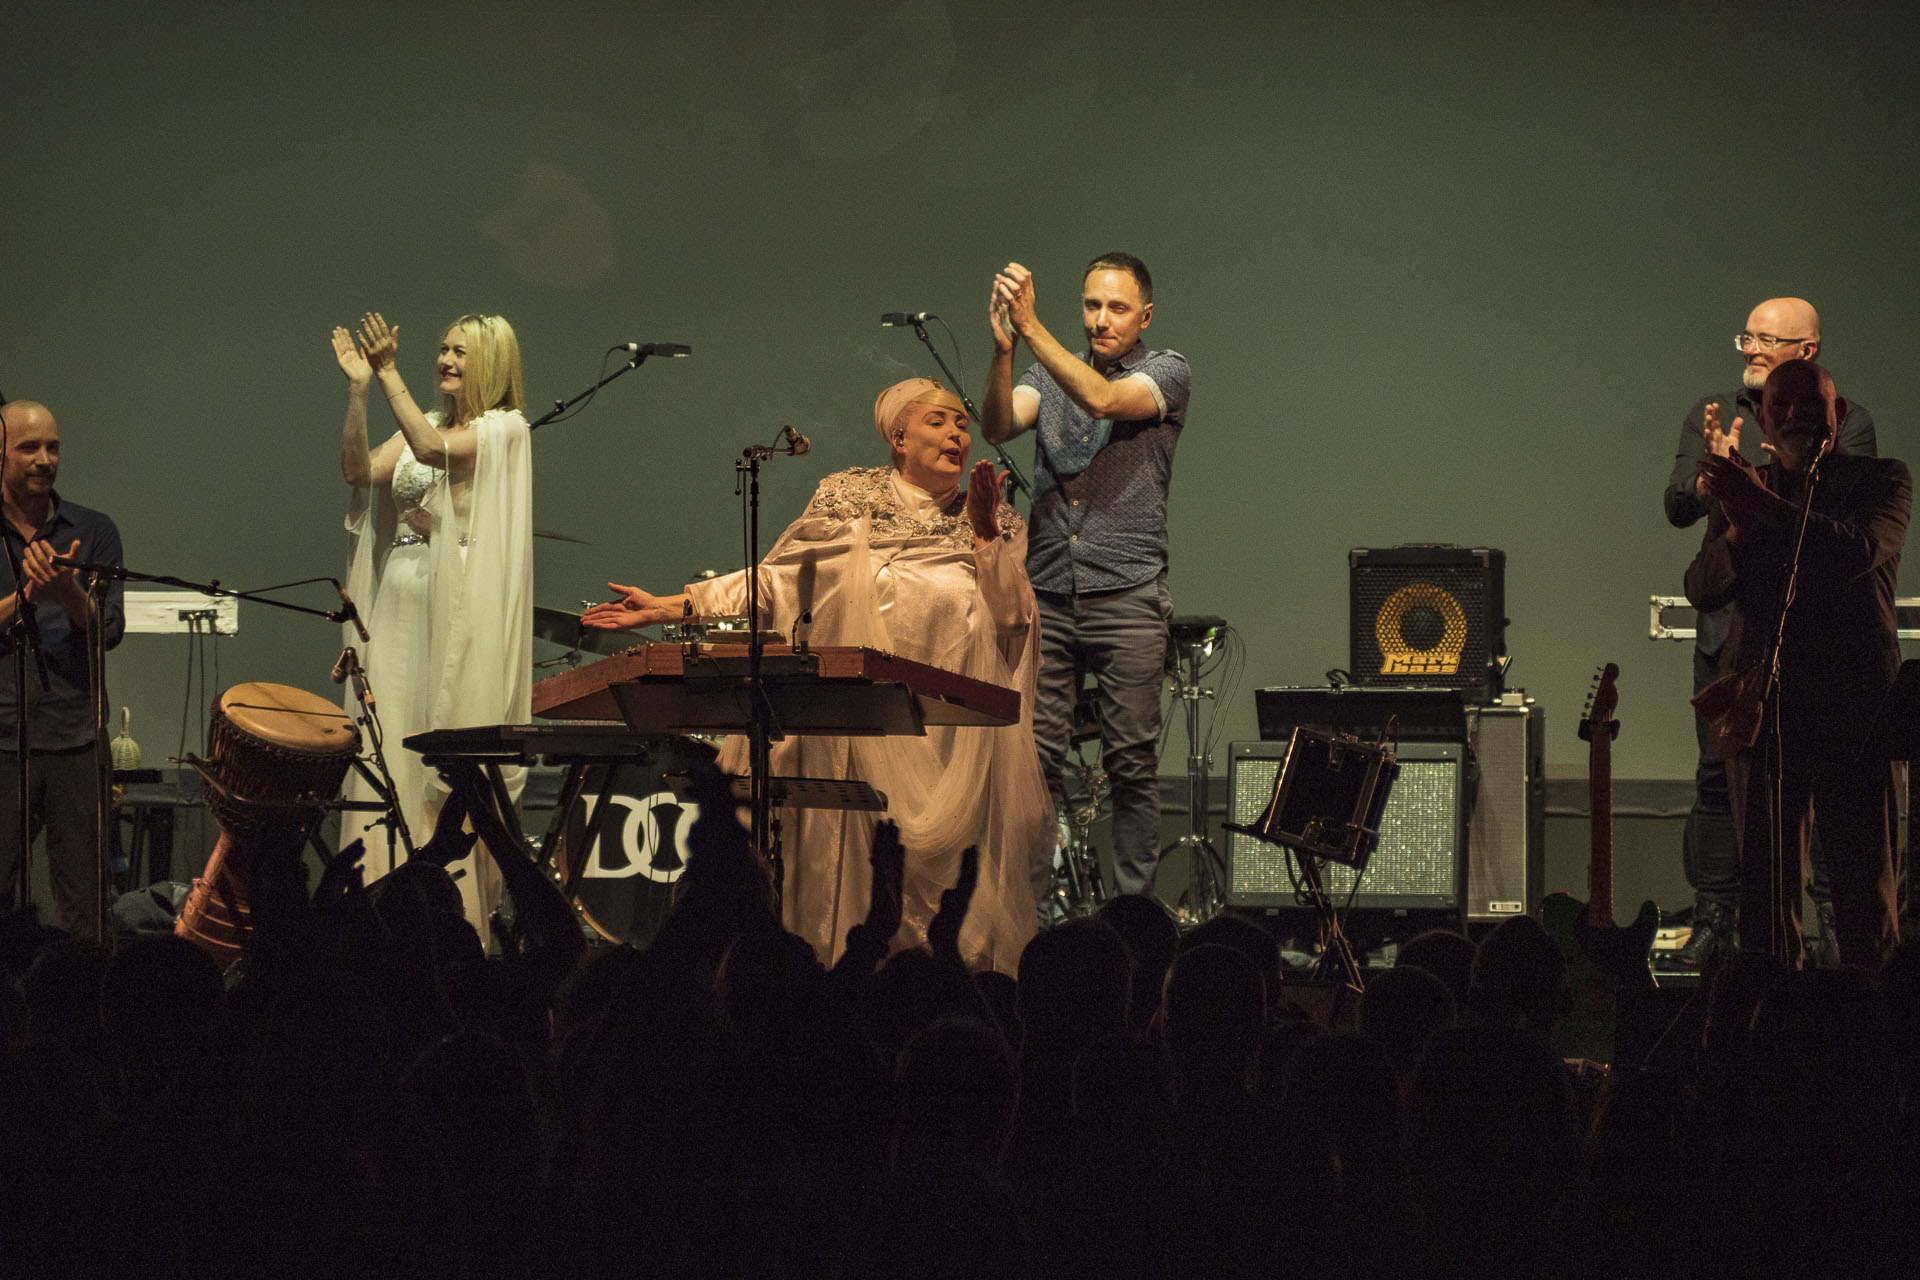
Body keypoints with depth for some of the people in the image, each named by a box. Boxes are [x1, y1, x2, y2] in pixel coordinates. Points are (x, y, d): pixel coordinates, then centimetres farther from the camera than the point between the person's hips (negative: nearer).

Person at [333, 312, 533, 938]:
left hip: (459, 605, -6)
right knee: (389, 750, 1)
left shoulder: (504, 428, -2)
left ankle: (455, 907, -1)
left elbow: (434, 449, -20)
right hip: (401, 598, 6)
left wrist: (390, 374, -19)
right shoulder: (425, 423, 17)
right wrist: (358, 388, -4)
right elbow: (359, 469, 3)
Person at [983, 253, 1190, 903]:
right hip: (1045, 598, 3)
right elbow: (998, 426, -4)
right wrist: (1003, 349, -21)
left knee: (1132, 765, -1)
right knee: (1031, 758, -2)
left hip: (1127, 599, -3)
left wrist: (1031, 326, -22)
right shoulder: (1051, 372, 15)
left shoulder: (1166, 372, 3)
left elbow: (1103, 399, -16)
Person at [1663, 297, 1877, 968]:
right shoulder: (1711, 416, 11)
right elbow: (1678, 508, 2)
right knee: (1719, 776, 1)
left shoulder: (1845, 421, 5)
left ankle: (1837, 919, 2)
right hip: (1731, 623, 2)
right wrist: (1713, 470, -18)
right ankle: (1714, 919, 8)